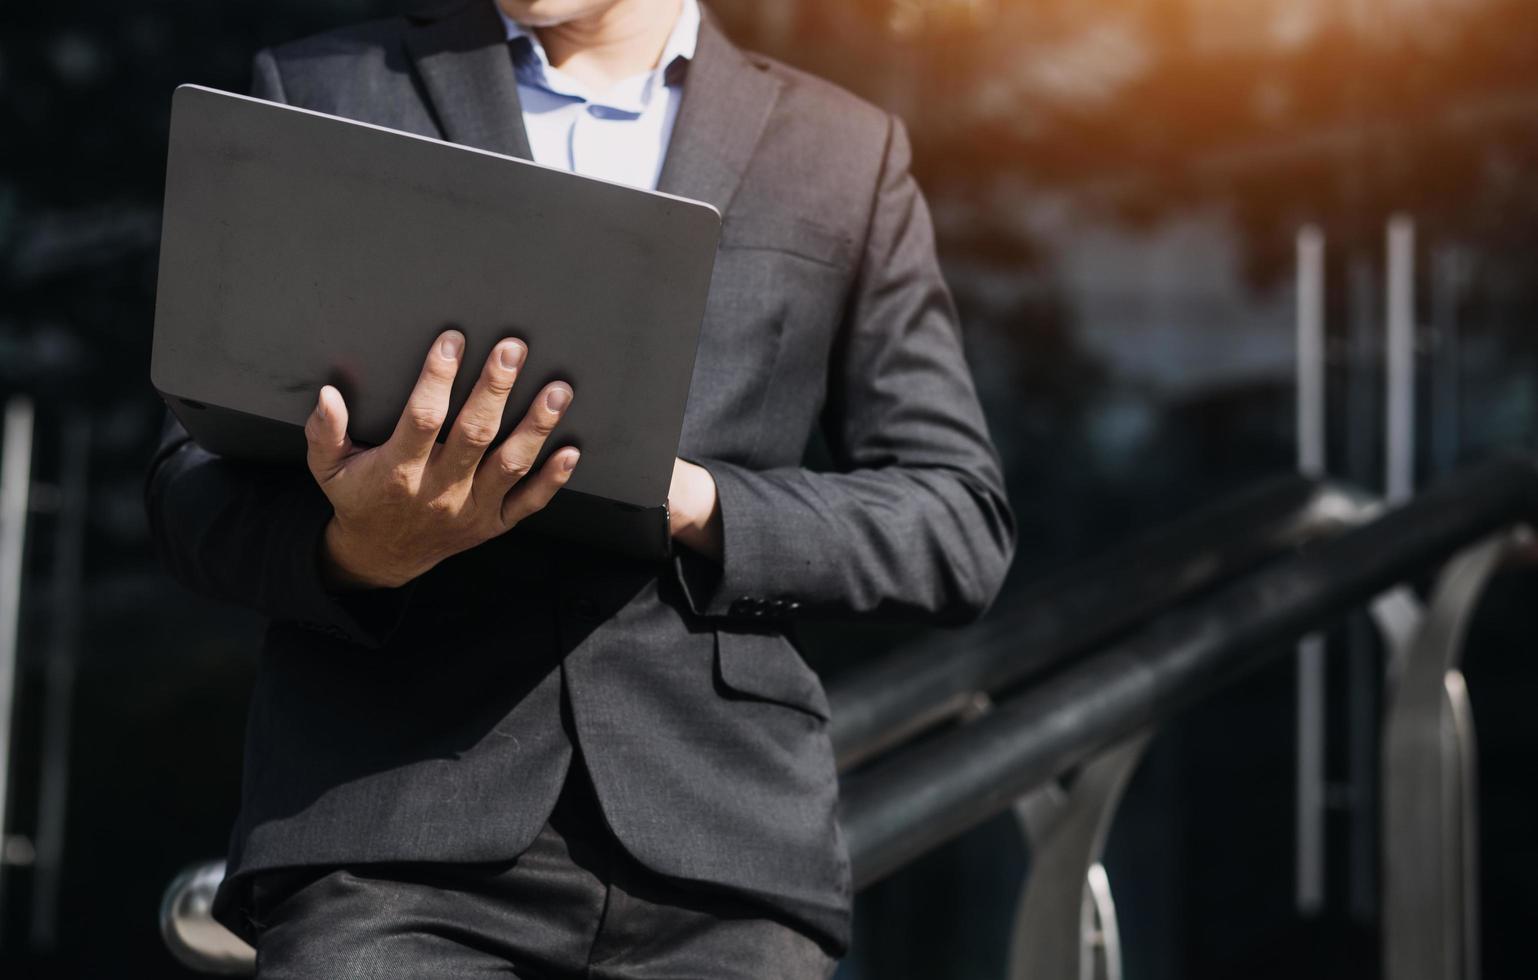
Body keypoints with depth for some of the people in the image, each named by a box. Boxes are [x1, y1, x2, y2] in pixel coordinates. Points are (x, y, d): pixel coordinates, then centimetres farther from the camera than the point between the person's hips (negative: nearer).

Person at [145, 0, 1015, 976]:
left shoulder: (850, 153, 14)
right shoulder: (320, 92, 12)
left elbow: (961, 525, 9)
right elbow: (194, 481, 7)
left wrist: (694, 501, -8)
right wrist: (355, 550, -16)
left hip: (719, 862, 1)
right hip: (395, 831, 0)